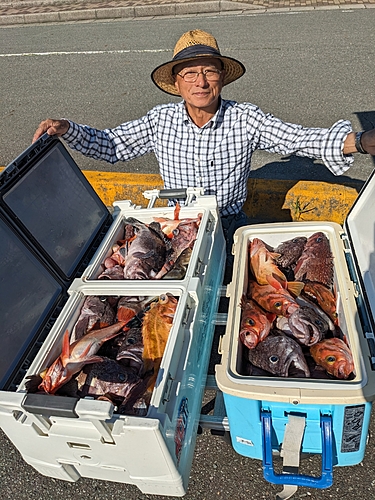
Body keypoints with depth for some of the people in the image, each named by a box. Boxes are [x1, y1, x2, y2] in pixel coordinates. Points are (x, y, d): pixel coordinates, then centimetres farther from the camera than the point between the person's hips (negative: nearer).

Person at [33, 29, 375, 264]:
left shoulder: (246, 119, -6)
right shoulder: (161, 120, -1)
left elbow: (302, 138, -13)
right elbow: (110, 146, 5)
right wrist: (67, 130, -11)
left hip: (230, 226, 0)